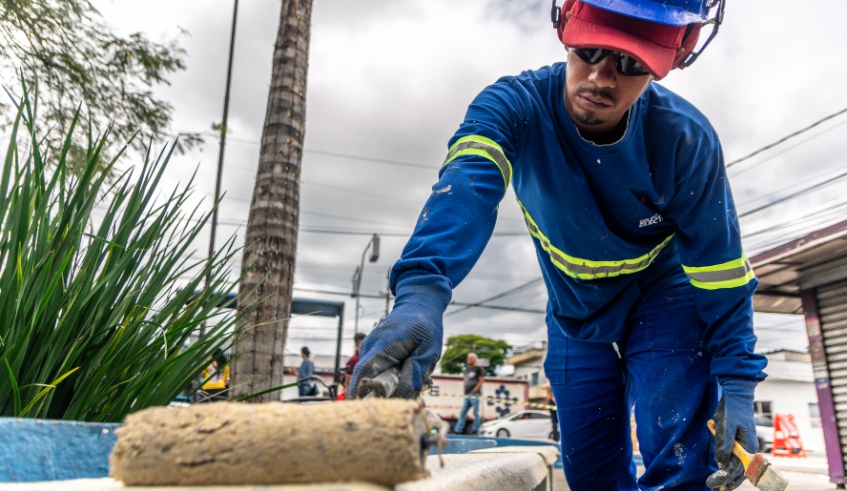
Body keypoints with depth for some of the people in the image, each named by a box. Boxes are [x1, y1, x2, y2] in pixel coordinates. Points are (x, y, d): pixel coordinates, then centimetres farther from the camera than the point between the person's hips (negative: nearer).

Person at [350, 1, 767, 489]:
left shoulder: (685, 139, -25)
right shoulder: (515, 105, -27)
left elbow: (722, 274, -17)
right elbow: (466, 187, -47)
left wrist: (737, 387, -19)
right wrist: (421, 293, -64)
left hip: (664, 298, -1)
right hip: (576, 313, 2)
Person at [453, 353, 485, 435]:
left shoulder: (479, 368, 0)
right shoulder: (467, 368, 19)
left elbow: (482, 380, -7)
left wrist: (475, 389, -15)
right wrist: (464, 390, 13)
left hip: (474, 394, -7)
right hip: (467, 394, 7)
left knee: (475, 413, -4)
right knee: (462, 412, 4)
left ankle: (475, 431, 0)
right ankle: (458, 430, 5)